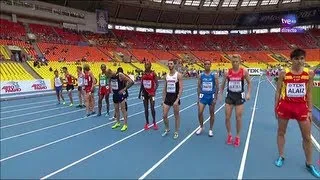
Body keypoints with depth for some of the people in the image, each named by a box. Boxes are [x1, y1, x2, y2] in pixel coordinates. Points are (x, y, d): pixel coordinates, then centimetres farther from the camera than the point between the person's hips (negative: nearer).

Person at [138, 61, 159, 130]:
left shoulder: (153, 73, -8)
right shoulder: (143, 73, 5)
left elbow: (157, 84, -10)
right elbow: (142, 84, 12)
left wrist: (154, 91, -22)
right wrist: (140, 93, 11)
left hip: (151, 93, -4)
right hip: (144, 93, 4)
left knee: (152, 108, -2)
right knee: (146, 108, 8)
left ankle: (154, 123, 14)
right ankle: (147, 123, 18)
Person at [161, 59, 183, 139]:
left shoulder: (178, 75, -9)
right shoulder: (167, 75, 8)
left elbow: (181, 88, -13)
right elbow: (164, 89, 13)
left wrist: (177, 100, -20)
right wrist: (163, 99, 9)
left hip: (175, 97, -5)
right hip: (168, 97, 5)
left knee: (176, 116, 7)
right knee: (164, 115, 5)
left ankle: (176, 132, 22)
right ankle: (167, 129, 28)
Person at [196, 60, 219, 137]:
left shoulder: (214, 75, -4)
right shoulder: (201, 75, 1)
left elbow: (217, 87, -5)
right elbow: (199, 87, 4)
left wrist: (215, 98, -11)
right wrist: (198, 97, -1)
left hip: (211, 96, -1)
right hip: (203, 96, 1)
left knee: (212, 113, 7)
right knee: (200, 113, -4)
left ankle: (210, 130, 22)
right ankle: (201, 127, 19)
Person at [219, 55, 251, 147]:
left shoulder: (244, 72, -7)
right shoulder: (227, 72, -5)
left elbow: (249, 83, 5)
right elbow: (222, 85, 6)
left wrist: (248, 93, -6)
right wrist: (220, 95, 2)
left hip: (239, 96, -1)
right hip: (230, 95, 1)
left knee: (238, 118, 4)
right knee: (227, 117, 4)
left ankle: (237, 137, 22)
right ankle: (229, 135, 26)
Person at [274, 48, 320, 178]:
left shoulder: (309, 74, -1)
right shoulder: (284, 73, -6)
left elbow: (309, 93, 5)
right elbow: (278, 91, 1)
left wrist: (310, 110, 3)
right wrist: (276, 107, 0)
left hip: (301, 107, 1)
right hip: (285, 106, -1)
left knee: (307, 137, 8)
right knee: (281, 132, 11)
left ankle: (309, 164, 26)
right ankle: (281, 157, 31)